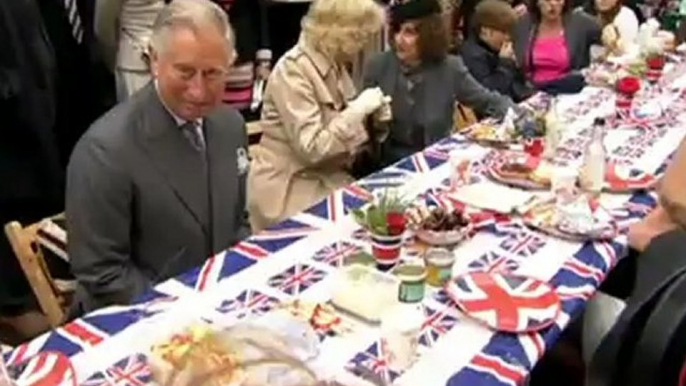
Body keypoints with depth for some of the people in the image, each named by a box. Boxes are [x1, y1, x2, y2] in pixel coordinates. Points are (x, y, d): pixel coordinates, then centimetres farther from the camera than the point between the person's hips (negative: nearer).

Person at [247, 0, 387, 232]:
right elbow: (312, 148, -24)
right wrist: (359, 108, -23)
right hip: (291, 192, -8)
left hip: (329, 182, 8)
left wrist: (370, 119, -2)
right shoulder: (293, 70, -18)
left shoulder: (335, 67, 6)